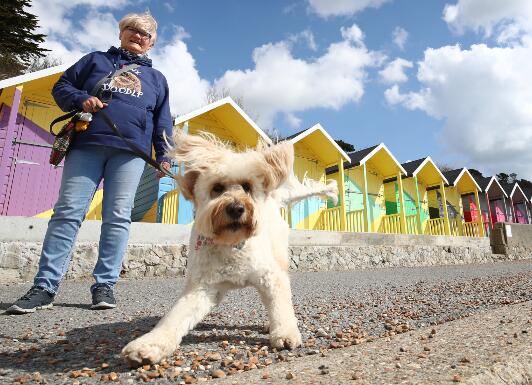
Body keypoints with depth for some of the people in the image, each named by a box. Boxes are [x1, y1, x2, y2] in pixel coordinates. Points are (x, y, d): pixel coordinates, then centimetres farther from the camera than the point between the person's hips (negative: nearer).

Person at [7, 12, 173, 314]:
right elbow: (62, 86, 19)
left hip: (131, 152, 0)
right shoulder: (96, 60, 24)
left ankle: (105, 286, -2)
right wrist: (80, 99, -4)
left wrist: (164, 155, 4)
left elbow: (163, 121, 18)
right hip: (87, 145, 1)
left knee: (117, 218, -7)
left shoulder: (156, 78, 24)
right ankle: (45, 287, -2)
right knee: (68, 212, -6)